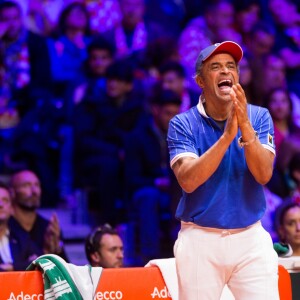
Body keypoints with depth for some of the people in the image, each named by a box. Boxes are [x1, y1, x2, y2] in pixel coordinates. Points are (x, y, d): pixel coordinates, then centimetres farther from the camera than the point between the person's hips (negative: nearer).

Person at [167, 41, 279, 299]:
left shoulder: (259, 117, 2)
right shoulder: (183, 124, -3)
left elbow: (263, 175, -11)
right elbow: (188, 181, -17)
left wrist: (246, 128, -26)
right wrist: (227, 136, -25)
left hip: (251, 239, 1)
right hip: (200, 240, -1)